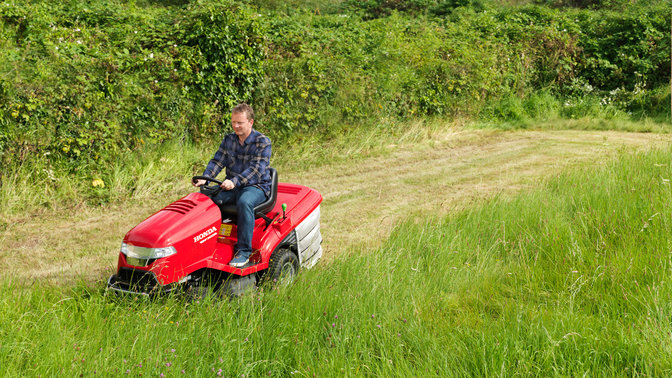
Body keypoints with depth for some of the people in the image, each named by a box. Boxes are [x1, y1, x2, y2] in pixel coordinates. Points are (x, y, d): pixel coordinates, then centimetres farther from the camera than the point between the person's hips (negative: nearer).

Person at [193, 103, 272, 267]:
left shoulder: (263, 142, -9)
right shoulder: (228, 140, 11)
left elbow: (256, 169, -21)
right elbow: (218, 161, 3)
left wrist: (235, 181, -36)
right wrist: (204, 178, -17)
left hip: (256, 187, -6)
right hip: (232, 186, 6)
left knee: (244, 202, -39)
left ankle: (243, 251, -33)